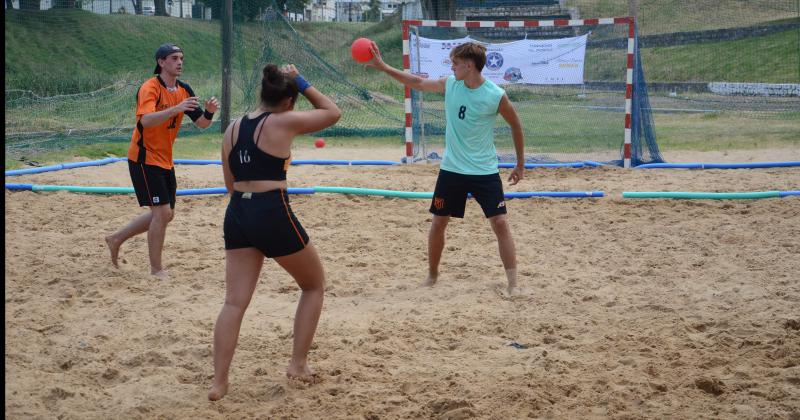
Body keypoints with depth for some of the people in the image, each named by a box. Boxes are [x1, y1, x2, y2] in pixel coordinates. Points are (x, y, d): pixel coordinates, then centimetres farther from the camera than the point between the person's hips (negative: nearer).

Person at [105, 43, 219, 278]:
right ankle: (156, 270, -1)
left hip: (165, 160, 8)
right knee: (162, 212, -12)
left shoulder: (184, 90, 5)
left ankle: (116, 239, 30)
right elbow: (146, 120, -34)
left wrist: (209, 112, -17)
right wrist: (176, 109, -45)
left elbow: (201, 123, 5)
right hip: (144, 159, -8)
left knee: (165, 215, 14)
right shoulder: (150, 88, -17)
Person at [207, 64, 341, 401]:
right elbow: (333, 113, 7)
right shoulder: (284, 122, -7)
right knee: (314, 285, 16)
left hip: (236, 215, 6)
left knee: (234, 302, 6)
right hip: (273, 215, -6)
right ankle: (298, 364, 15)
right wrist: (301, 82, 12)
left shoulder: (233, 128, 11)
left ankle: (219, 382, -1)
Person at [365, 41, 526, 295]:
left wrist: (520, 165, 6)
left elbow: (515, 126, 0)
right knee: (438, 222, 8)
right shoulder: (449, 85, -3)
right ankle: (432, 276, 25)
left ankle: (513, 283, -4)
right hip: (451, 170, 4)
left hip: (485, 172, -4)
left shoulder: (496, 96, -14)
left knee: (500, 223, -9)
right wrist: (382, 67, 3)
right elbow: (417, 83, 9)